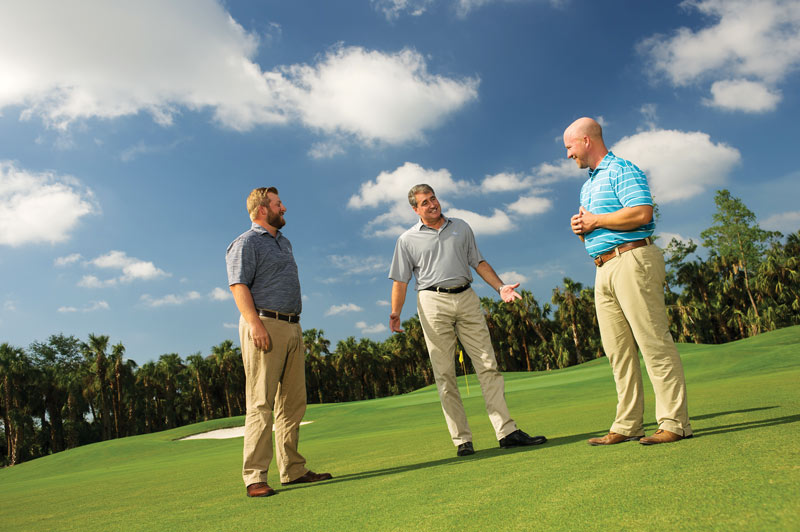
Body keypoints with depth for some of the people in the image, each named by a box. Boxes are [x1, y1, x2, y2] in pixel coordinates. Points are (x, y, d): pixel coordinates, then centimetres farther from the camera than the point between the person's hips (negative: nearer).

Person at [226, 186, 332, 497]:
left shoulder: (284, 242, 25)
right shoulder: (246, 243, -1)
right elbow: (239, 285, -13)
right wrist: (255, 323, -25)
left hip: (292, 328, 8)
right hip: (264, 326, -8)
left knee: (293, 404, 9)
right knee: (261, 404, -9)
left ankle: (293, 470, 16)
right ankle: (254, 478, -5)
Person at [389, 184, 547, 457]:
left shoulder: (461, 227, 18)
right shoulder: (407, 239, 9)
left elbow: (479, 262, 18)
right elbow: (400, 281, 6)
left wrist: (500, 287, 5)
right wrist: (395, 314, -8)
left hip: (467, 299, 3)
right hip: (433, 303, -2)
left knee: (488, 365, -2)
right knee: (445, 374, -3)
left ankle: (507, 431, 0)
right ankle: (462, 439, 2)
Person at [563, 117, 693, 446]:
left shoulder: (621, 170, -3)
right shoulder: (588, 185, 25)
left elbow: (641, 213, -19)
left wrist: (595, 221, -10)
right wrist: (581, 228, 7)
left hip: (632, 261, -9)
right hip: (603, 269, 9)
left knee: (653, 341, -8)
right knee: (618, 351, 6)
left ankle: (674, 422, -4)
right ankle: (627, 425, 11)